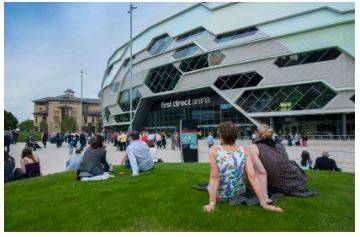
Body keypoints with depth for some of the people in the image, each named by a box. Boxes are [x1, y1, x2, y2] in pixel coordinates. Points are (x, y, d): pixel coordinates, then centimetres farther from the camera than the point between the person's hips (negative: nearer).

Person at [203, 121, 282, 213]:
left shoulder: (214, 150, -25)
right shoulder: (244, 152, -21)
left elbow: (214, 177, -28)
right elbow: (252, 176, -26)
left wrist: (211, 203, -25)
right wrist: (263, 203, -20)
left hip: (218, 195, 0)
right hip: (237, 194, 1)